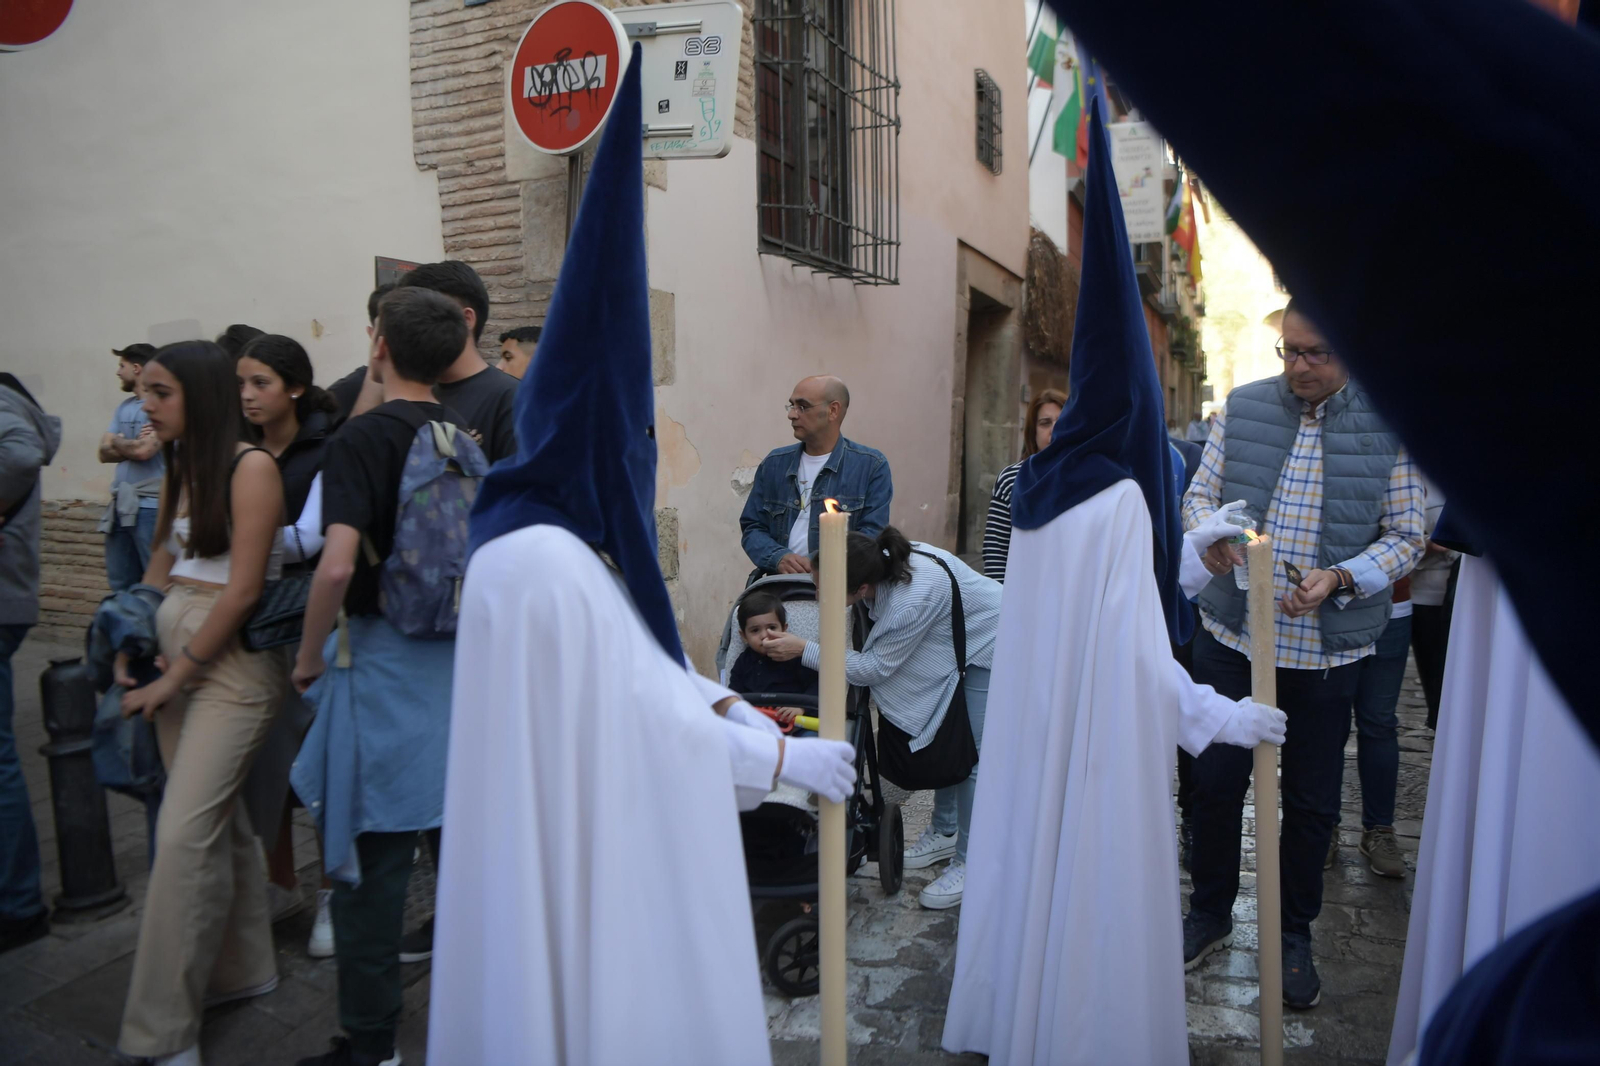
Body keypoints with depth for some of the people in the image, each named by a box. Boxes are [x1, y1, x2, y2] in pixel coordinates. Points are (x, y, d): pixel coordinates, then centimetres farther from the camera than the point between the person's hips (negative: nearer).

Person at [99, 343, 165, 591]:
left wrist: (117, 442, 1)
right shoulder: (124, 407, 15)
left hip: (150, 507, -8)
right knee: (120, 585, 15)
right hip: (119, 506, 8)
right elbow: (104, 452, 10)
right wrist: (131, 444, -8)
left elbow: (144, 450, -19)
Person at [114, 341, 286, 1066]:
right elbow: (162, 563, 18)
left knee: (184, 833, -7)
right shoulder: (179, 469, 12)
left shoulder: (250, 468, -11)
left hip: (230, 661, -7)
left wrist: (175, 676, -10)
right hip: (172, 653, 8)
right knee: (218, 818, 15)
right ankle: (242, 970, 30)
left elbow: (242, 591, -15)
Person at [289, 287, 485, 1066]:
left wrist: (309, 656, -7)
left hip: (383, 659, -6)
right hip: (464, 657, 6)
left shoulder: (362, 439, -12)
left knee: (369, 851, 6)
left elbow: (337, 565, -22)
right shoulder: (469, 442, 4)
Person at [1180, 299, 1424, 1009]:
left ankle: (1294, 935, 33)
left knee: (1312, 800, 12)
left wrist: (1339, 579, -19)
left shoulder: (1388, 426, -3)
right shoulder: (1242, 409, 2)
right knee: (1215, 779, 10)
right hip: (1231, 634, 1)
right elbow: (1199, 493, 6)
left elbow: (1405, 535, -2)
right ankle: (1210, 915, 32)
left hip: (1328, 649, -1)